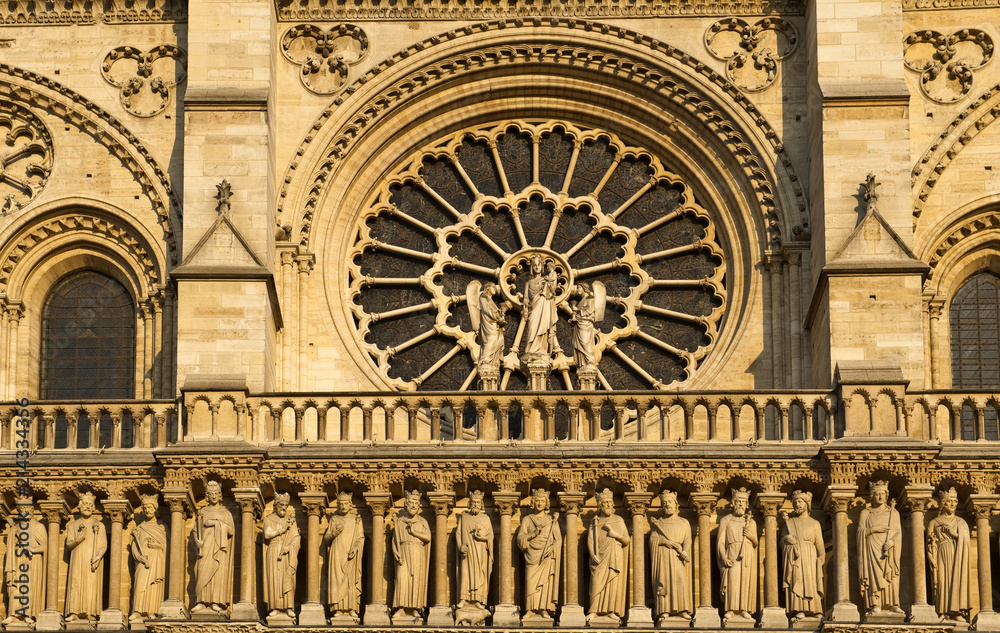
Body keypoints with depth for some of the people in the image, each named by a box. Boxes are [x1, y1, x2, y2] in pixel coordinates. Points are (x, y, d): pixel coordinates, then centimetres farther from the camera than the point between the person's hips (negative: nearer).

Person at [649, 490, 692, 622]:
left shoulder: (683, 524, 15)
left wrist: (684, 551, -19)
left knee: (680, 580, -13)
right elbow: (653, 539, 0)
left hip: (677, 557, 0)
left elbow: (687, 540, 2)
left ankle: (682, 610, -14)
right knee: (663, 580, -12)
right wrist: (674, 544, -10)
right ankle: (664, 611, -16)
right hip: (662, 556, 0)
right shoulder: (657, 523, 14)